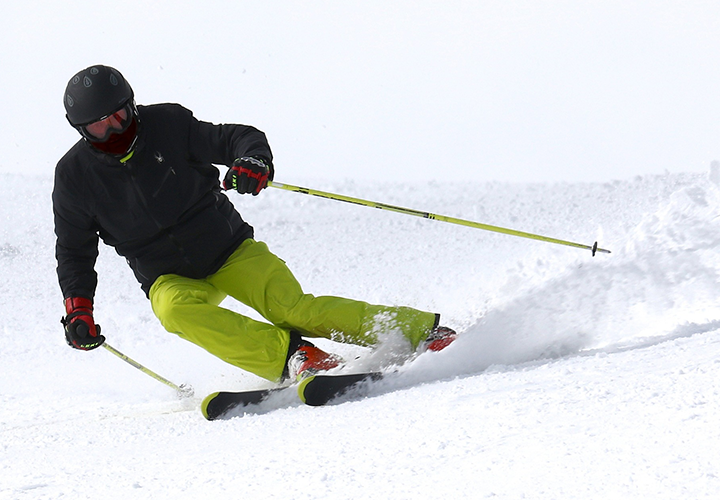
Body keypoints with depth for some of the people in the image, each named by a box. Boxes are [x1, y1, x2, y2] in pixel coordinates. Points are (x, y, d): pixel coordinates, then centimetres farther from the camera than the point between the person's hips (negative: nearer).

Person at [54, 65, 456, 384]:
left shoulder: (167, 125, -8)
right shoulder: (75, 175, -3)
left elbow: (238, 138, -5)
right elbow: (74, 252, 7)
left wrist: (254, 161, -29)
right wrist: (78, 309, -6)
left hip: (231, 250, -1)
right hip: (170, 278, 1)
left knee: (293, 309, -21)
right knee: (177, 310, -34)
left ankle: (422, 330, -16)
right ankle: (291, 357, -40)